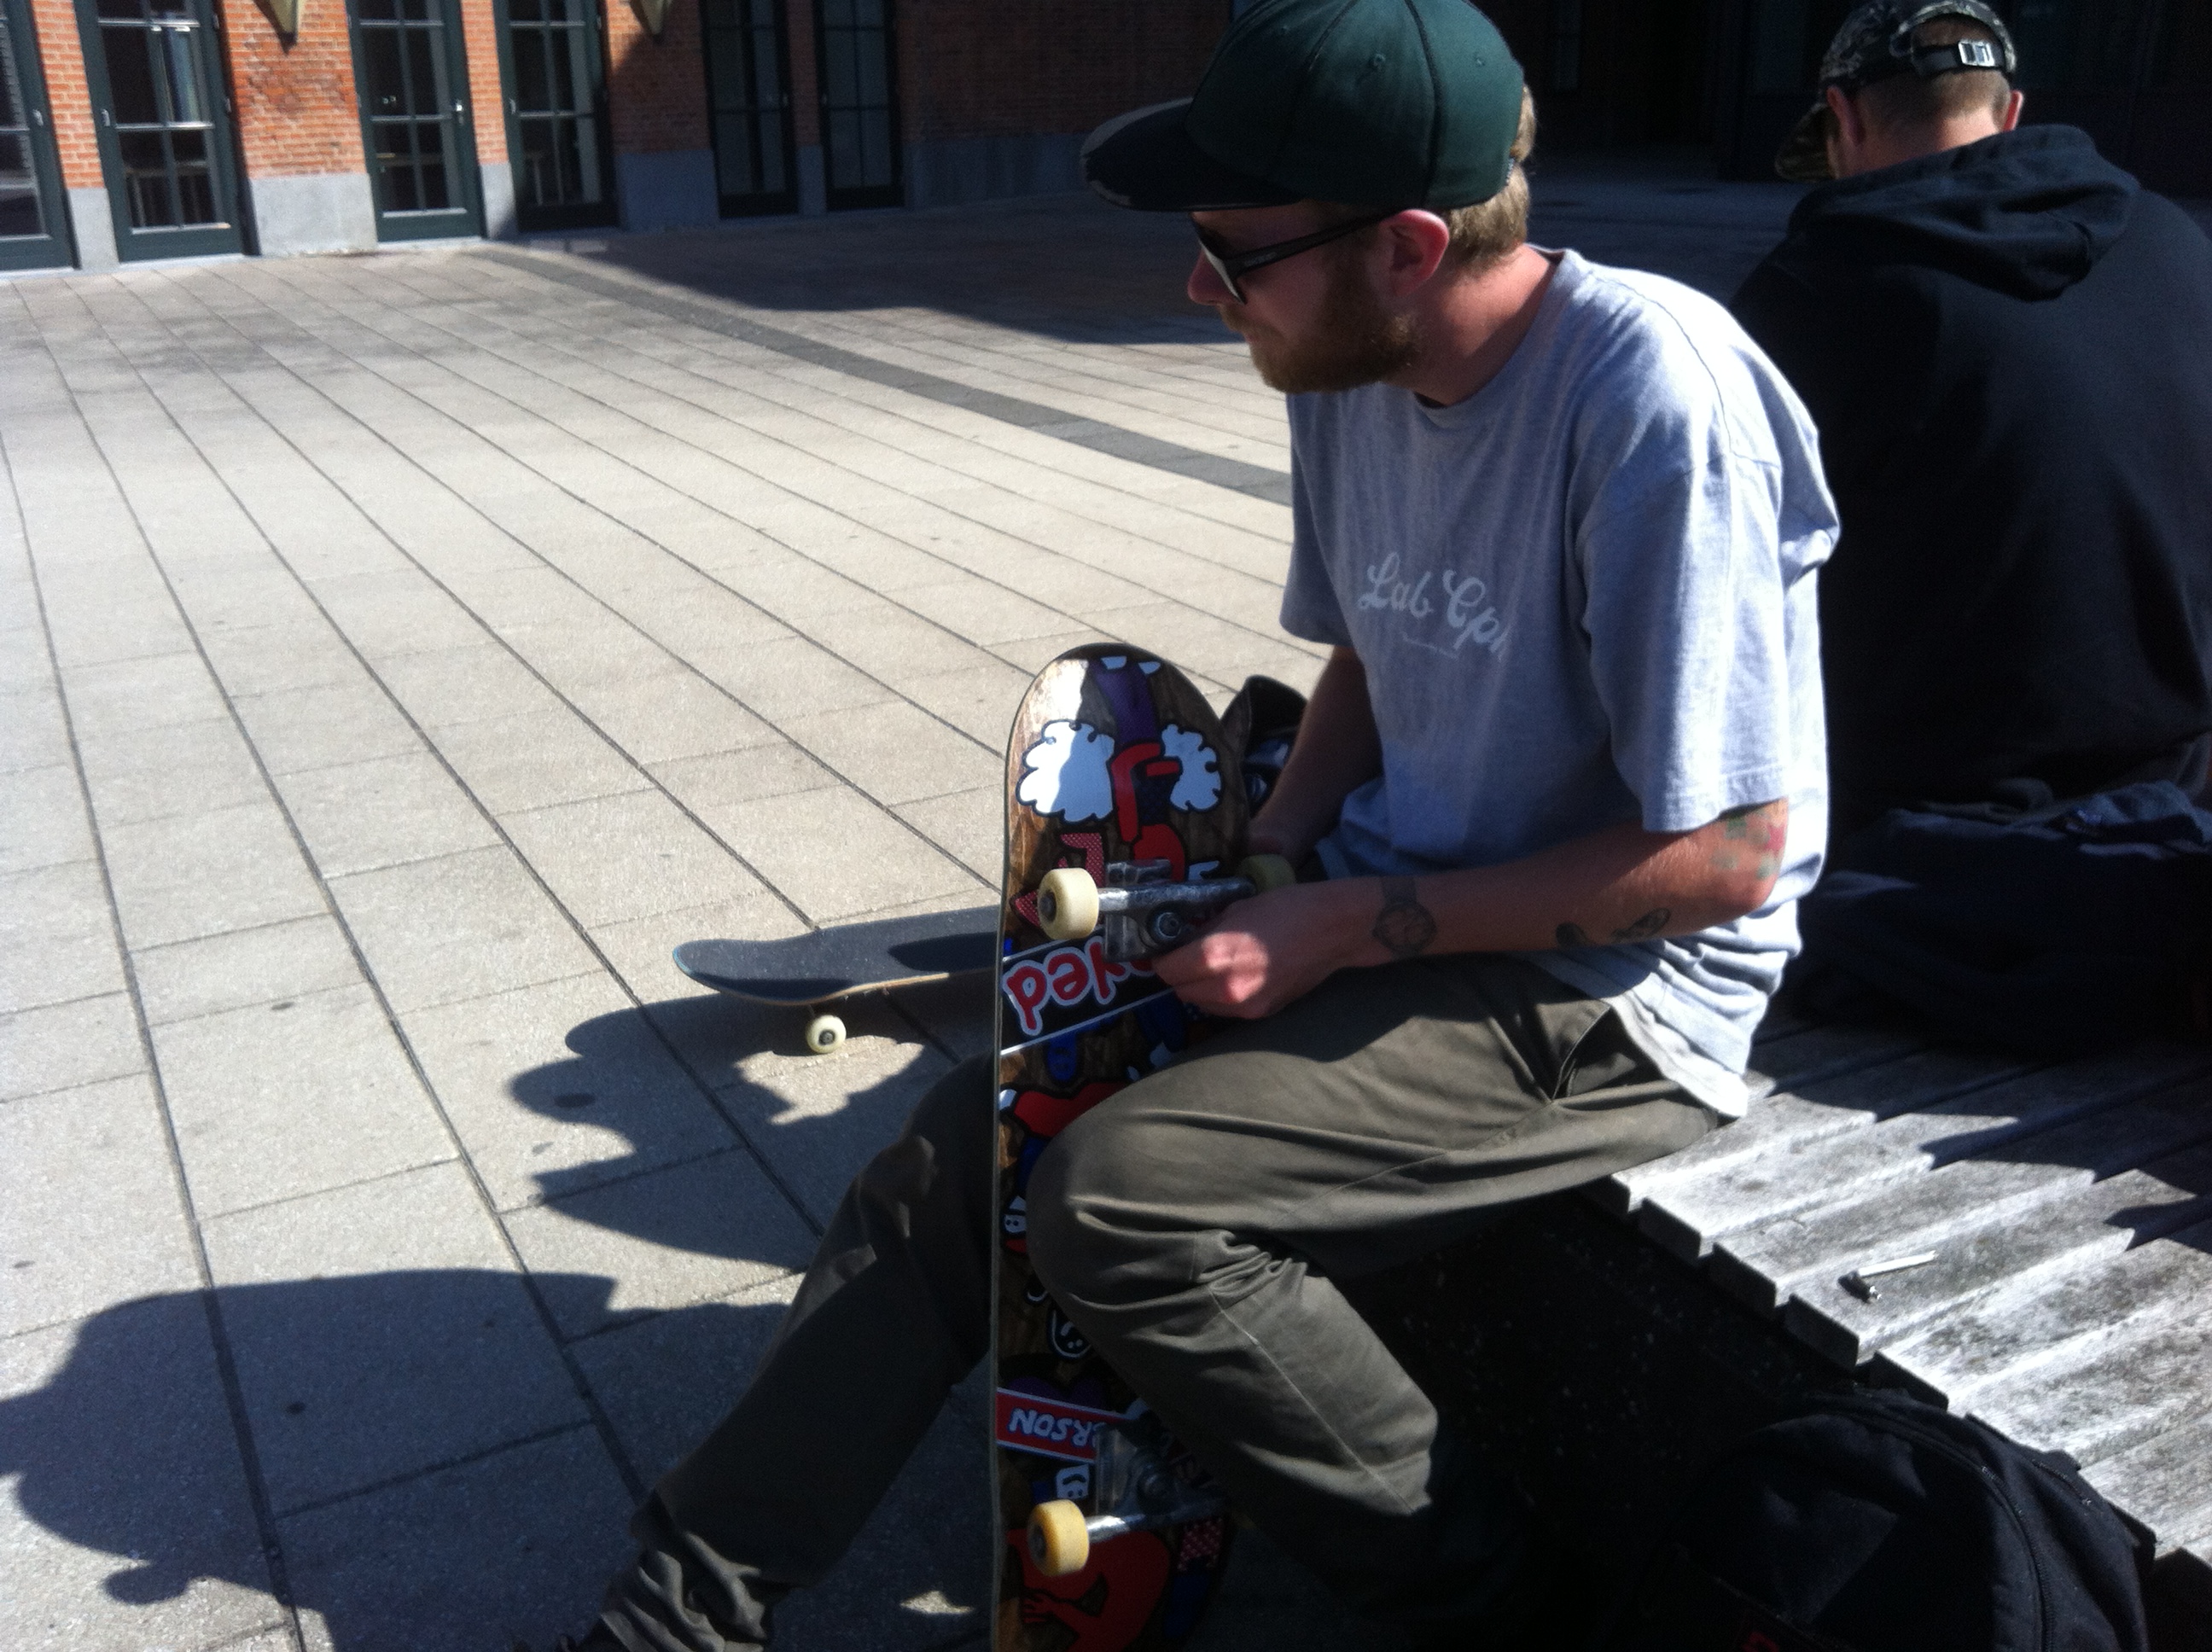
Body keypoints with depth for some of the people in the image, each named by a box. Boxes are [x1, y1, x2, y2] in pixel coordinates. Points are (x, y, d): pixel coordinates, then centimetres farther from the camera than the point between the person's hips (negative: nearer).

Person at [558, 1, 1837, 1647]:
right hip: (1390, 917, 8)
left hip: (1604, 987, -7)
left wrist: (1341, 931, -19)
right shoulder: (1348, 369, 0)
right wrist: (1264, 866, -1)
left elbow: (1730, 851, -22)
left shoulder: (1655, 397, -24)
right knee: (967, 1139, 0)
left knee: (1123, 1195, -24)